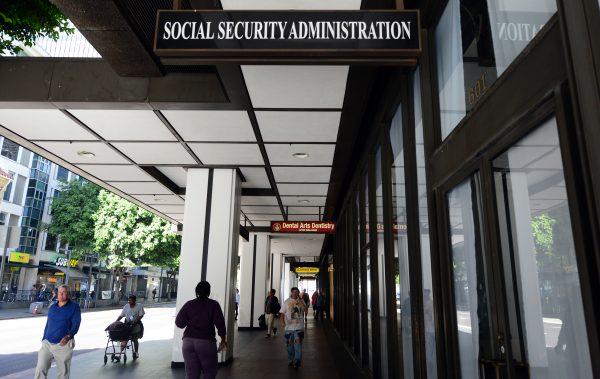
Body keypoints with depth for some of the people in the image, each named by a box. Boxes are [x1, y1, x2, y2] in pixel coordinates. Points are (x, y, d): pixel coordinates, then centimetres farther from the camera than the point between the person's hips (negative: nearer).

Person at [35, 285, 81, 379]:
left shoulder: (74, 307, -5)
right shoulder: (52, 305, 10)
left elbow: (76, 324, -12)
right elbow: (48, 323, 18)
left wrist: (69, 336, -29)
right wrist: (44, 339, 17)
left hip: (63, 344, -4)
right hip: (47, 343, 4)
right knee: (40, 369, -1)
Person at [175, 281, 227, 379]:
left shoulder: (189, 304, 5)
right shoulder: (213, 305, -2)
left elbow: (179, 323, 3)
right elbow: (220, 323, -6)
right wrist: (223, 339, 6)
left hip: (188, 341, 3)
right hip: (206, 342, -3)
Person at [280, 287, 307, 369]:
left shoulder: (301, 301, 5)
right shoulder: (287, 302, 3)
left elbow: (306, 311, -9)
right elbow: (282, 313, 3)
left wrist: (300, 301, -15)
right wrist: (283, 322, -12)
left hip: (299, 326, -1)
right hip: (289, 327, 1)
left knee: (298, 343, -11)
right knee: (289, 344, 9)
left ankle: (297, 361, -10)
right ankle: (290, 361, 22)